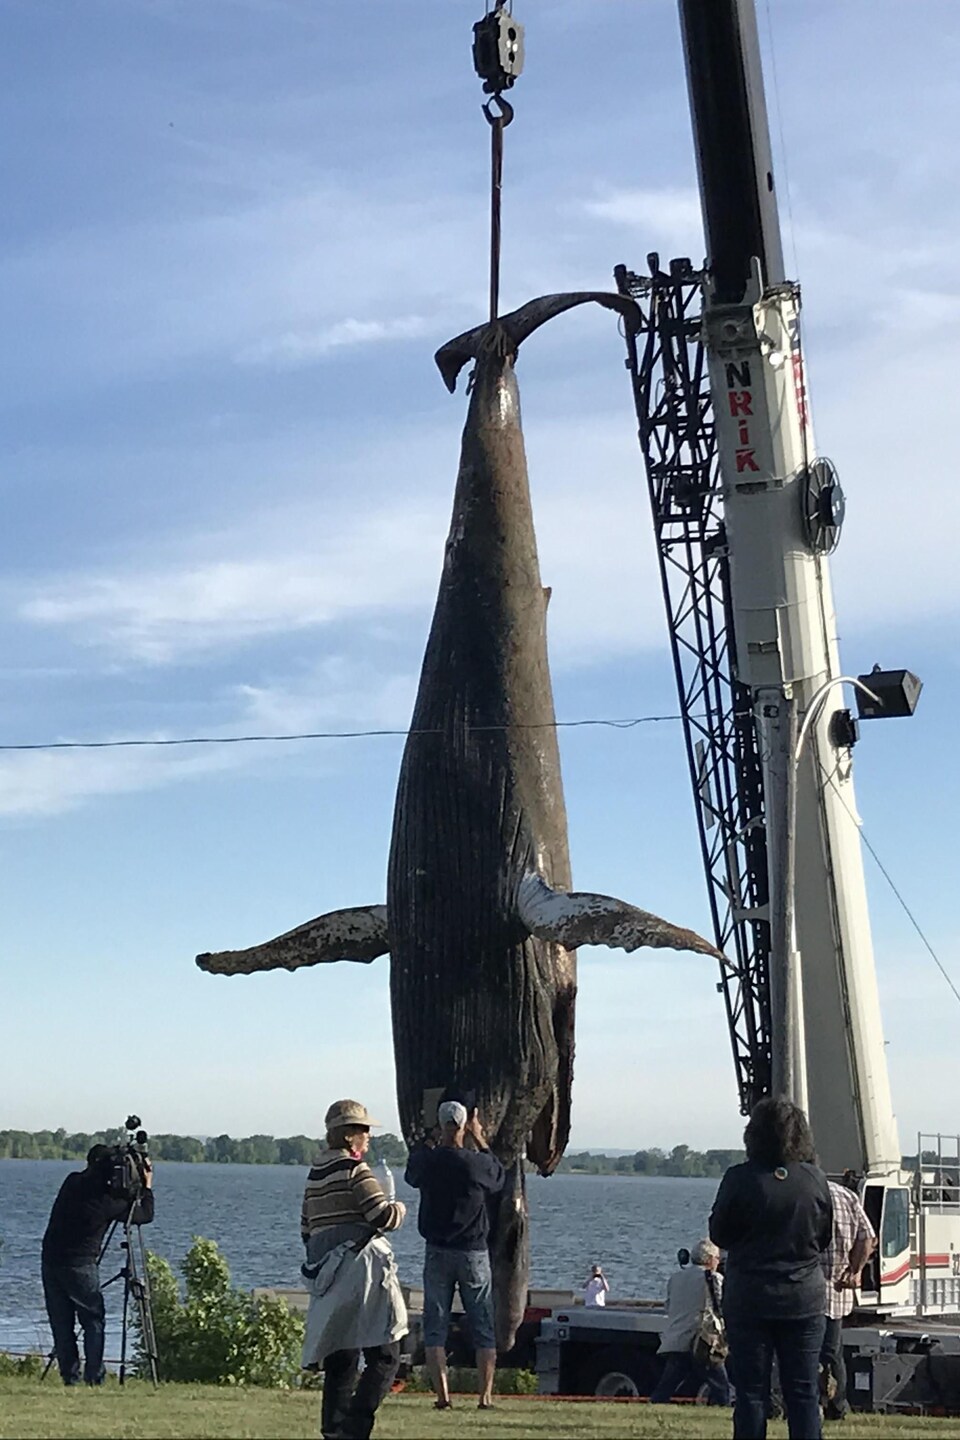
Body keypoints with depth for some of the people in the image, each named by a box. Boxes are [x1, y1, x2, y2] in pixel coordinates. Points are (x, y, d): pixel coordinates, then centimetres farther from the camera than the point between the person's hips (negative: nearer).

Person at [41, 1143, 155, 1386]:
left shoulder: (72, 1182, 3)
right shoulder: (108, 1199, -11)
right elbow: (145, 1216, 2)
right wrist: (147, 1186, 15)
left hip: (50, 1259, 5)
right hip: (79, 1265, -5)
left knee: (61, 1323, 9)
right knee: (93, 1321, 4)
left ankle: (70, 1377, 7)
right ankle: (94, 1377, -3)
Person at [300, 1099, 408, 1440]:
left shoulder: (315, 1174, 15)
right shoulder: (354, 1170, -9)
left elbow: (306, 1229, 18)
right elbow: (384, 1216, -13)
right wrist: (399, 1208, 7)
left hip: (327, 1278, 8)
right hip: (362, 1269, -8)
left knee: (341, 1361, 13)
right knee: (384, 1356, -7)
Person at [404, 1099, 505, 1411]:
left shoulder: (427, 1160, -8)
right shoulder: (478, 1163, -11)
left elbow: (412, 1176, 17)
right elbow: (498, 1178, 12)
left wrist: (439, 1141, 22)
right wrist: (480, 1141, 21)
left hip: (437, 1253, 1)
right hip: (474, 1253, -1)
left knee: (435, 1327, 6)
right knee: (484, 1328, 8)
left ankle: (442, 1393, -4)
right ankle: (486, 1395, 5)